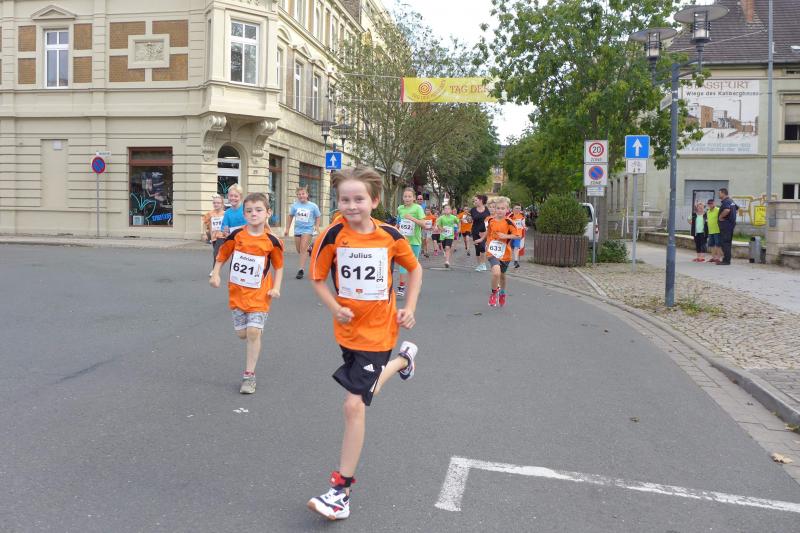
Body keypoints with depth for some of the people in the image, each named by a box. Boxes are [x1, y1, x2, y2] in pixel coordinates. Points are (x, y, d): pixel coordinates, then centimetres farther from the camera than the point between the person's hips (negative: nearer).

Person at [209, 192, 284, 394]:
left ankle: (249, 375, 3)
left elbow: (279, 266, 4)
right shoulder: (236, 235, -6)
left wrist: (276, 288, -6)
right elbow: (221, 256, 6)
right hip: (237, 292, 2)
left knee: (254, 332, -9)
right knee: (242, 333, 7)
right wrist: (215, 274, -8)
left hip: (259, 294, -2)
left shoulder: (272, 241, -9)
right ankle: (256, 340, 45)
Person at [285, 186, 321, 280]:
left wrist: (317, 227, -9)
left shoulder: (313, 206, -6)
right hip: (297, 230, 4)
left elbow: (317, 217, 5)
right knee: (299, 250, 12)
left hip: (308, 230, -4)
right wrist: (287, 229, 11)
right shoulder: (295, 205, -1)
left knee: (303, 249, -16)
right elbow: (290, 216, 11)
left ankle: (301, 270, -16)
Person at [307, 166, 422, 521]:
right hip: (348, 329, 3)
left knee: (354, 404, -9)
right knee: (366, 383, 26)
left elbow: (414, 269, 7)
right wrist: (335, 308, -16)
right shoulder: (332, 236, -10)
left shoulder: (390, 236, -10)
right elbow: (317, 278, -1)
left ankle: (342, 490, 2)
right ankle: (402, 360, 60)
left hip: (378, 330, -3)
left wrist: (409, 308, -2)